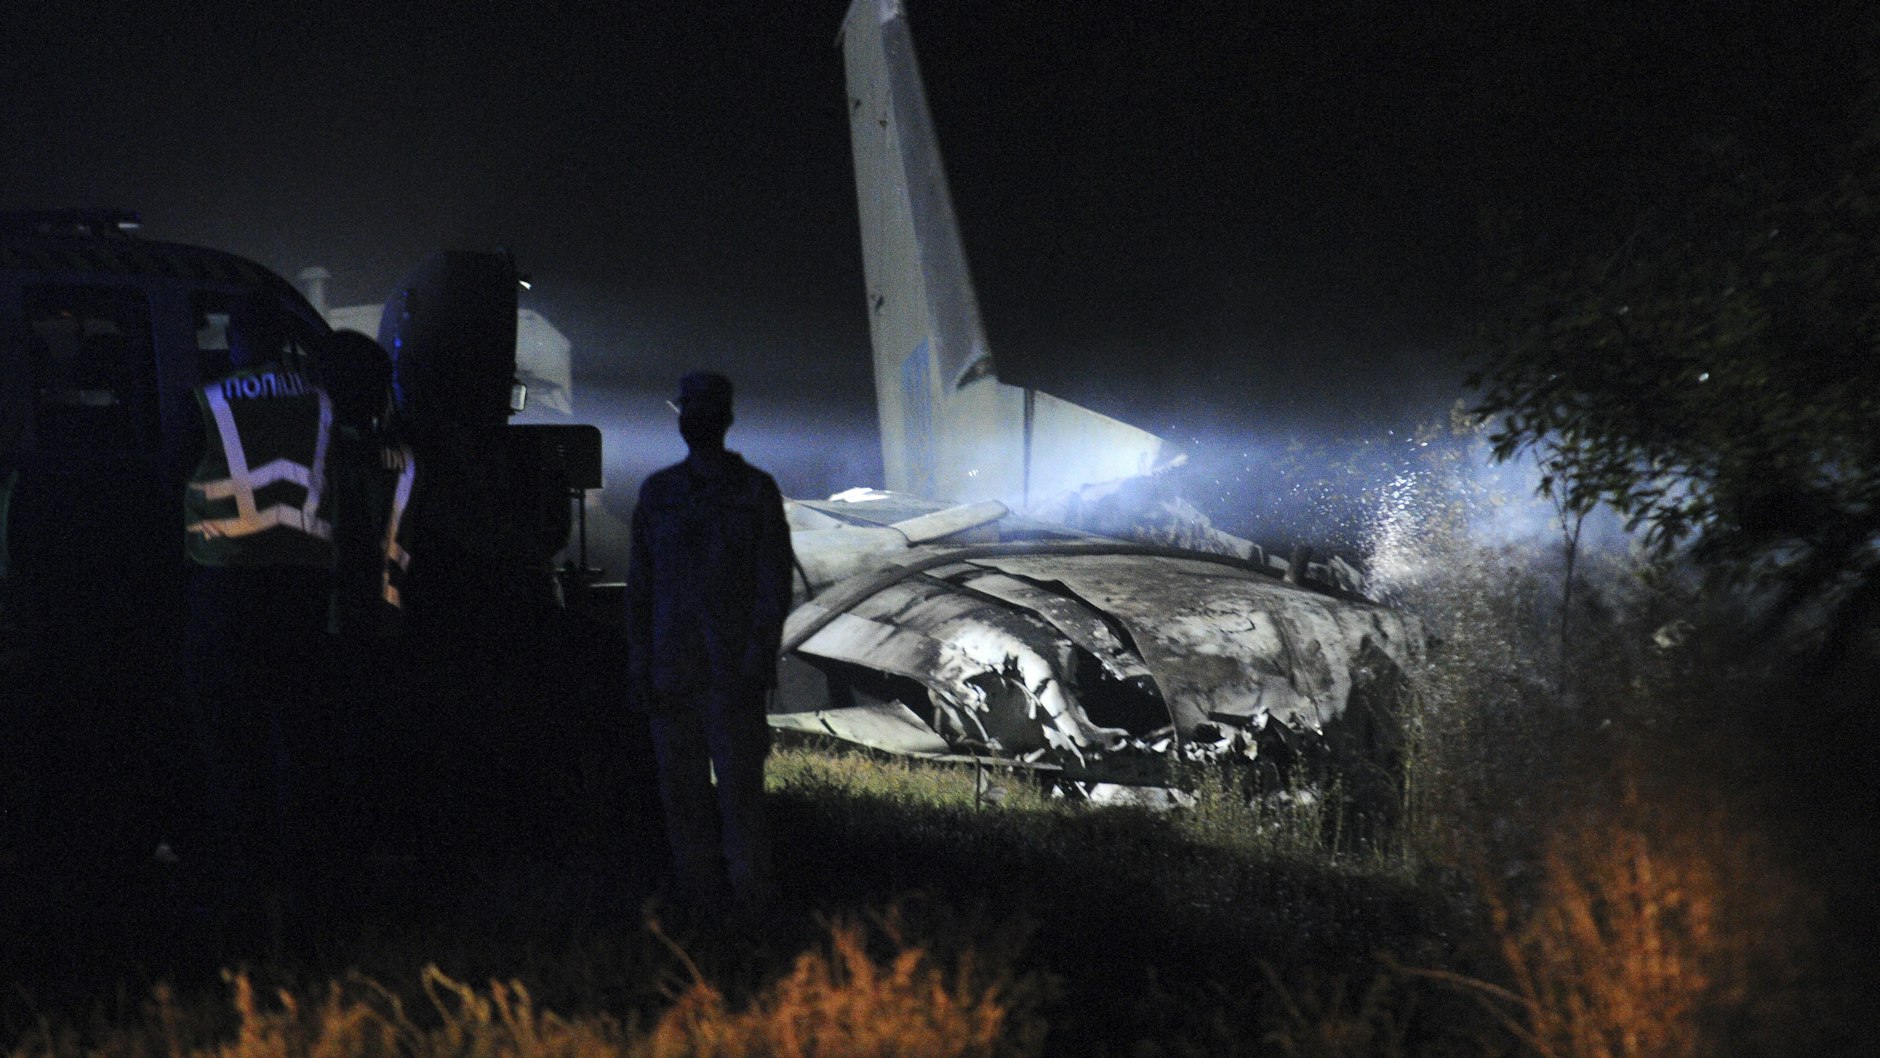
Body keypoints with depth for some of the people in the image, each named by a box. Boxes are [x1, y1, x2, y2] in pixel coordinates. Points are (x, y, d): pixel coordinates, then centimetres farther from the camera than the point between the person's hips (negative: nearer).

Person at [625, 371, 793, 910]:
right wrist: (639, 668, 5)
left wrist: (757, 665, -12)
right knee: (681, 790, 5)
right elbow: (640, 584, 12)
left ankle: (751, 902, 1)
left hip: (731, 672, -4)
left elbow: (775, 584, -3)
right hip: (672, 673, 4)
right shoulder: (657, 492, 11)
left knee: (740, 785, -6)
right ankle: (699, 901, 12)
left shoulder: (756, 491, 0)